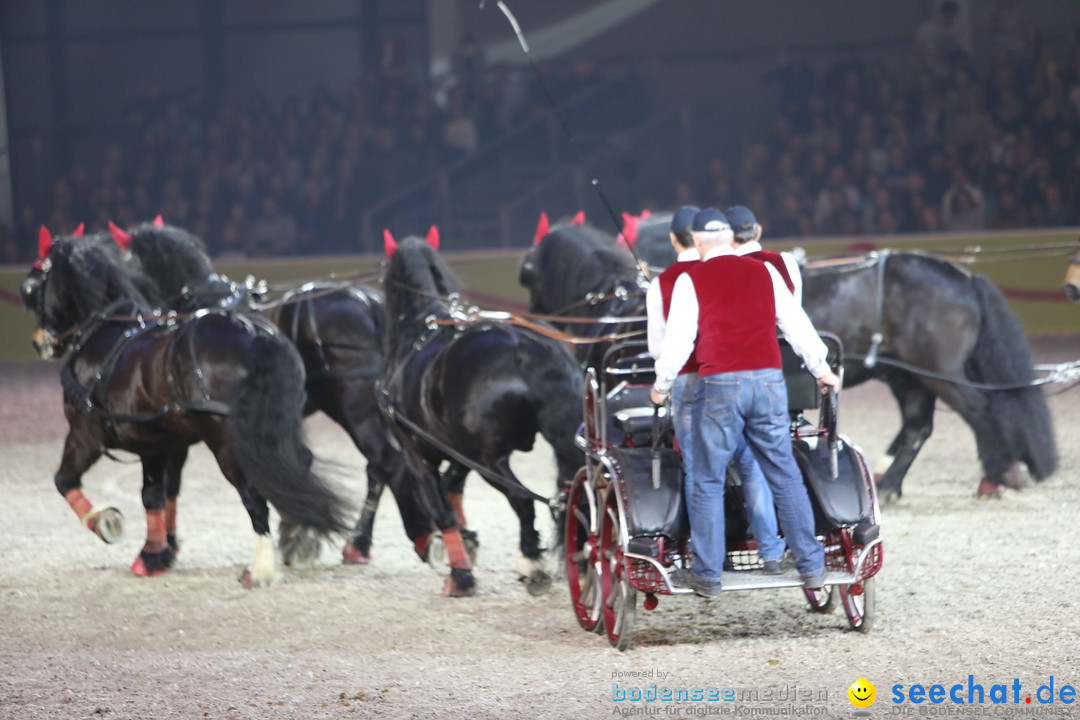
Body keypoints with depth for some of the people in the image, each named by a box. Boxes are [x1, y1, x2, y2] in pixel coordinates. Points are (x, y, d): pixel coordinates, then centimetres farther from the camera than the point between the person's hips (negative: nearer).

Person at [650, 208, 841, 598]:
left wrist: (661, 386, 16)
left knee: (709, 482, 5)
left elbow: (678, 341, 1)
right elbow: (796, 325, 15)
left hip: (719, 385, -3)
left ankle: (708, 575, 3)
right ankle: (811, 565, 10)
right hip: (769, 379, 3)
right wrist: (821, 369, 27)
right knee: (785, 477, 10)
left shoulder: (690, 280, 1)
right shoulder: (764, 272, 10)